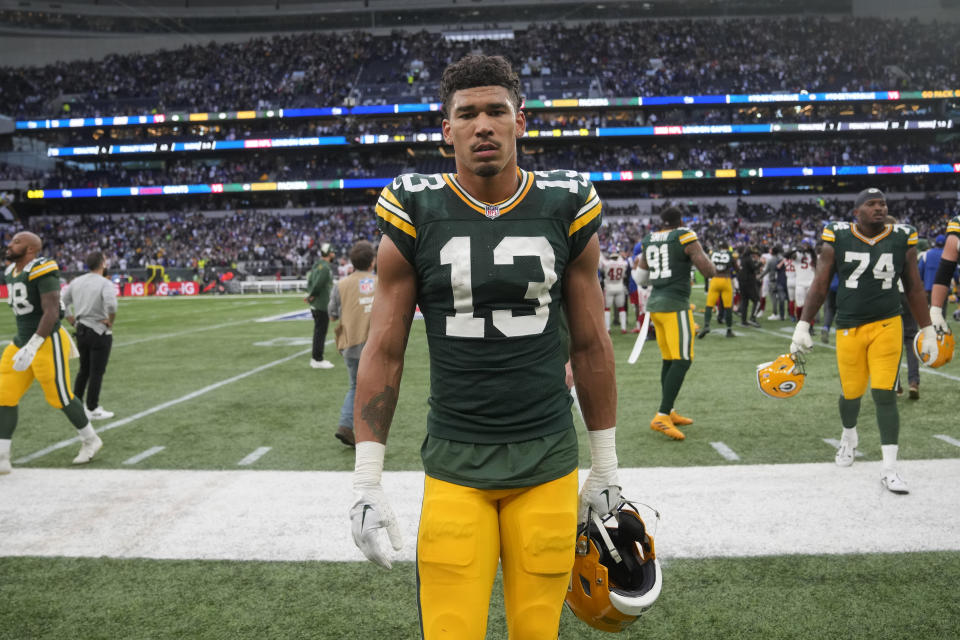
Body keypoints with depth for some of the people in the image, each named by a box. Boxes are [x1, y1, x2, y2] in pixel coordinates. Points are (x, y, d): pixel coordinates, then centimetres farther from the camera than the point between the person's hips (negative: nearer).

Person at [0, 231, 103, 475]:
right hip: (22, 341, 9)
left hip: (47, 342, -9)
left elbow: (52, 312, -23)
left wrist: (32, 346, -28)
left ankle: (90, 440, 24)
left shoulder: (42, 271, -16)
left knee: (60, 396, 2)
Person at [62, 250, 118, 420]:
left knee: (83, 369, 19)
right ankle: (92, 409, 9)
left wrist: (72, 321, 14)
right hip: (100, 332, -6)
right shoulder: (105, 284, -15)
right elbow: (111, 306, -31)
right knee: (97, 372, 3)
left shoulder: (76, 282, 5)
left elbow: (62, 303, 10)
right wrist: (110, 321, -14)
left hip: (81, 330, 6)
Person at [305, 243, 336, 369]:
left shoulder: (317, 265, 13)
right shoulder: (325, 267, -17)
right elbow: (318, 284, -24)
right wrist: (312, 296, -9)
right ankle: (318, 360, 1)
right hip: (322, 305, -10)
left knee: (318, 331, 16)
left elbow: (309, 282, 13)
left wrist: (310, 295, 2)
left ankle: (316, 358, 23)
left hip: (315, 305, 10)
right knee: (320, 332, -3)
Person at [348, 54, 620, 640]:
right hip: (454, 464, -1)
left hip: (548, 462, 1)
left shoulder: (567, 208, 1)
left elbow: (590, 346, 8)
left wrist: (606, 468, 11)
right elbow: (384, 353, 1)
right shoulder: (413, 214, -3)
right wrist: (367, 482, -1)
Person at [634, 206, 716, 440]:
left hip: (655, 303, 7)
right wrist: (702, 255, 10)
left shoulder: (649, 241, 11)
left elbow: (641, 278, 22)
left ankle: (669, 412, 24)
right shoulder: (686, 238, -6)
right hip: (675, 305, -7)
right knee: (682, 360, -7)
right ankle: (661, 417, -15)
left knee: (669, 359, 16)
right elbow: (710, 272, -8)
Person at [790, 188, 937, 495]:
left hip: (887, 326, 0)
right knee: (851, 393, 8)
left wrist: (928, 331, 10)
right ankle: (849, 438, 41)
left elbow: (914, 289, 9)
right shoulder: (838, 239, -2)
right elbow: (819, 287, 1)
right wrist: (803, 326, -4)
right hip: (849, 328, 0)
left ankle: (889, 469, 0)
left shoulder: (902, 240, 2)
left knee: (885, 394, -7)